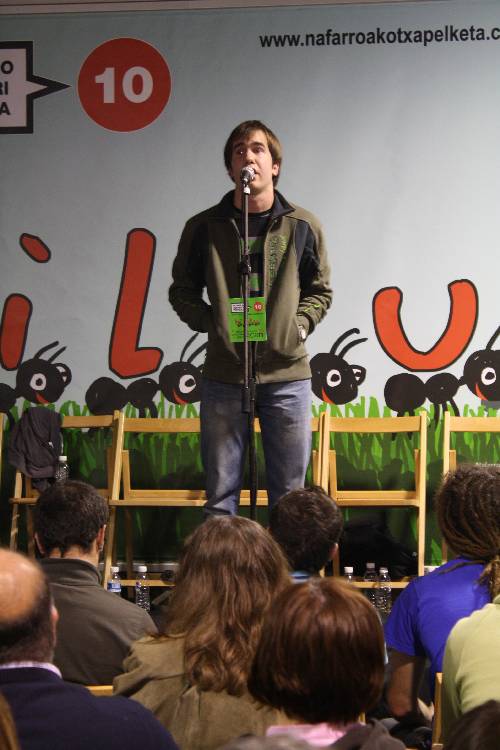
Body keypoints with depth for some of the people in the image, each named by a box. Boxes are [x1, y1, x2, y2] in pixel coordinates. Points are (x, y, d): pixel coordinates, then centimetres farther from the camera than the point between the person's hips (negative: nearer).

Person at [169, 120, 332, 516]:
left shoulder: (303, 226, 3)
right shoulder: (204, 227, 1)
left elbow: (320, 290, 13)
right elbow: (182, 291, 11)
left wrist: (299, 326, -3)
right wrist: (210, 323, -4)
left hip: (288, 375, 0)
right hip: (223, 376, 0)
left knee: (290, 494, 7)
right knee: (221, 494, 5)